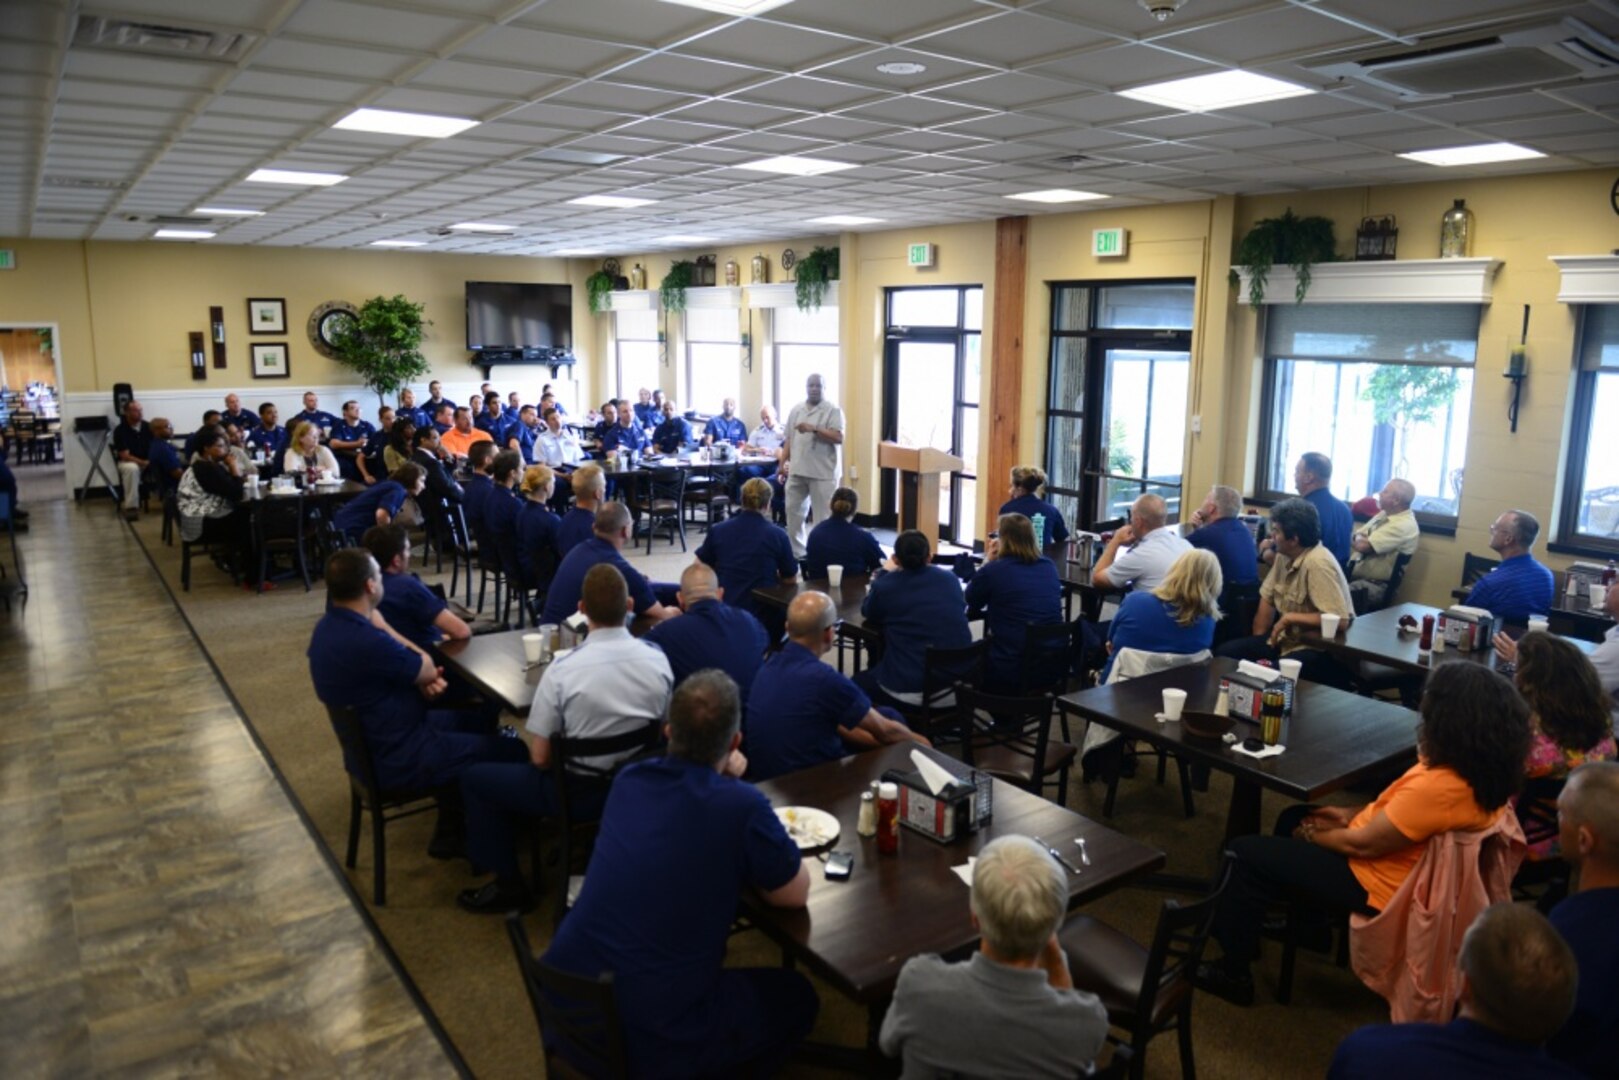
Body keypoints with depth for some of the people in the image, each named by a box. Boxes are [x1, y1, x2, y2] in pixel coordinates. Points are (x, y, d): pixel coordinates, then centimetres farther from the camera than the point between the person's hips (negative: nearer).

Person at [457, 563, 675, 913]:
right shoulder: (658, 660, -12)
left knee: (476, 779, 15)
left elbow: (540, 758, -16)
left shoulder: (563, 670, -23)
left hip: (580, 791, -5)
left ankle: (509, 885, 20)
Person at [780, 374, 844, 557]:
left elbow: (838, 438, -16)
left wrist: (814, 428, -24)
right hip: (797, 470, 6)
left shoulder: (833, 411, -5)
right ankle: (796, 552, 22)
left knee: (823, 516, -2)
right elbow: (789, 440, 15)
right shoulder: (796, 410, 12)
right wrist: (782, 463, 9)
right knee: (793, 511, 10)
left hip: (823, 472, -6)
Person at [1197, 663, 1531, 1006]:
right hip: (1393, 856, 10)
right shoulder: (1485, 770, -7)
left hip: (1375, 883, -10)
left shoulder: (1440, 786, -36)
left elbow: (1363, 844, -24)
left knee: (1243, 854, -7)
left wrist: (1311, 836, -7)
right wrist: (1353, 814, 4)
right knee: (1293, 817, 27)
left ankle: (1233, 973, 8)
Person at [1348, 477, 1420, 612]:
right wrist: (1359, 539, -7)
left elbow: (1363, 546, -20)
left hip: (1375, 585, -9)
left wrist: (1352, 539, 2)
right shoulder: (1385, 513, 14)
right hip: (1353, 573, 9)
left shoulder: (1404, 525, -15)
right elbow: (1357, 537, 16)